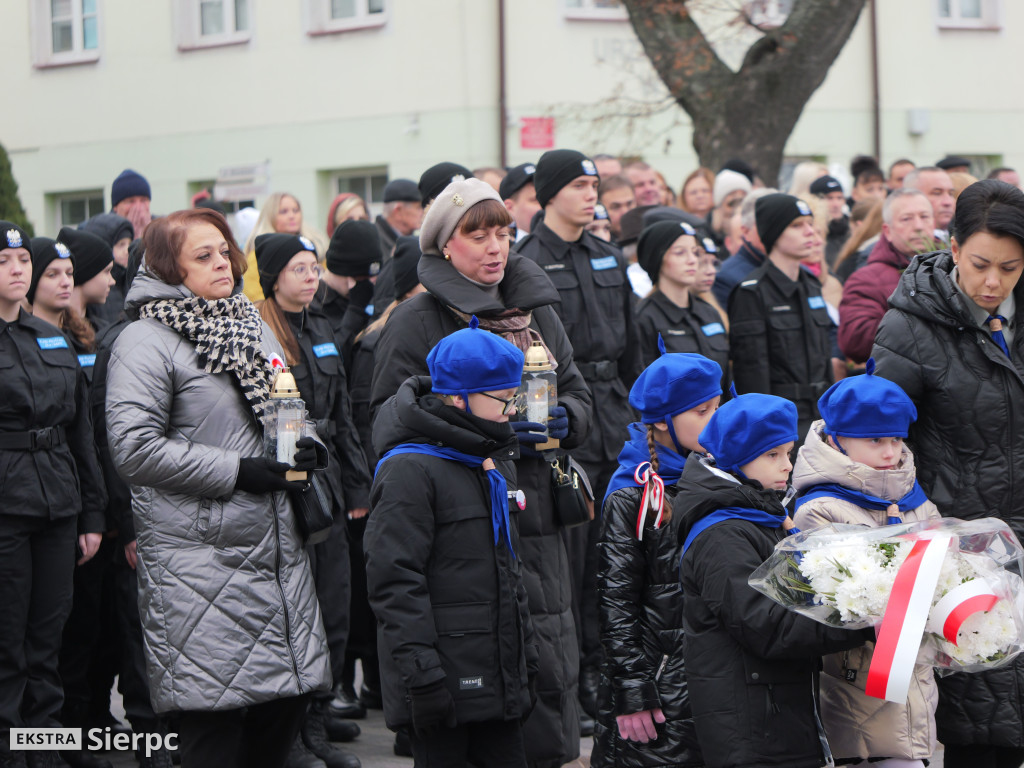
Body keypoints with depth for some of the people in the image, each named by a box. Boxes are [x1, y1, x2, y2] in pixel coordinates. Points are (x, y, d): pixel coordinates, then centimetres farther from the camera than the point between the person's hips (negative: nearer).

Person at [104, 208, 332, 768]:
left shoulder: (252, 327, 17)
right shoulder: (145, 342, -8)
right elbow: (134, 448, -17)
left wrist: (303, 449, 6)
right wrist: (235, 471, -17)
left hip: (277, 548, 7)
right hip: (200, 560, -7)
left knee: (289, 699, 7)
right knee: (214, 716, -8)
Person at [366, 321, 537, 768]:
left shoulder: (496, 460, 17)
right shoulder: (411, 470, -13)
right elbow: (394, 579, -17)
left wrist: (527, 658, 22)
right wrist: (421, 674, -21)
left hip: (500, 675, 8)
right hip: (447, 677, -8)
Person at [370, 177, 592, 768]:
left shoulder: (536, 309, 16)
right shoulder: (418, 320, -2)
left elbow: (579, 393, 20)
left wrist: (563, 420, -4)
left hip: (537, 517, 5)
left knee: (551, 656, 4)